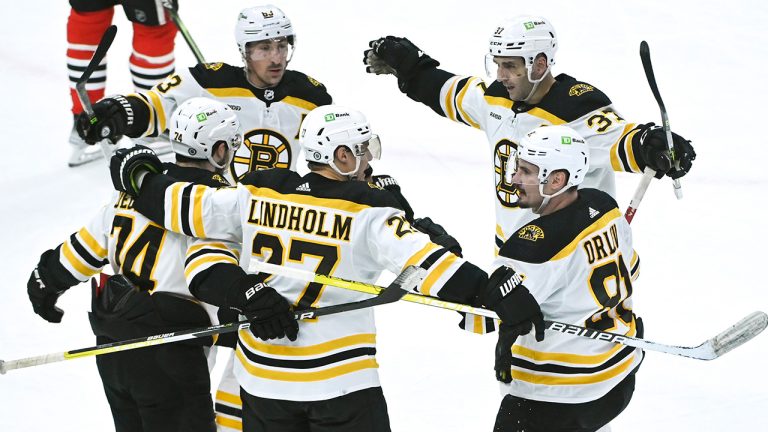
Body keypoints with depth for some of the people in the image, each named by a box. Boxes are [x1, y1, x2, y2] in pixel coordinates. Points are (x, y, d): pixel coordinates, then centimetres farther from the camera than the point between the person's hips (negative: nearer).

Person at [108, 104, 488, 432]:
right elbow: (421, 260, -22)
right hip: (340, 380, -5)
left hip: (262, 376, 5)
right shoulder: (367, 214, -12)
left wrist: (139, 177, 23)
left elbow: (189, 207, 6)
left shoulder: (255, 198, 0)